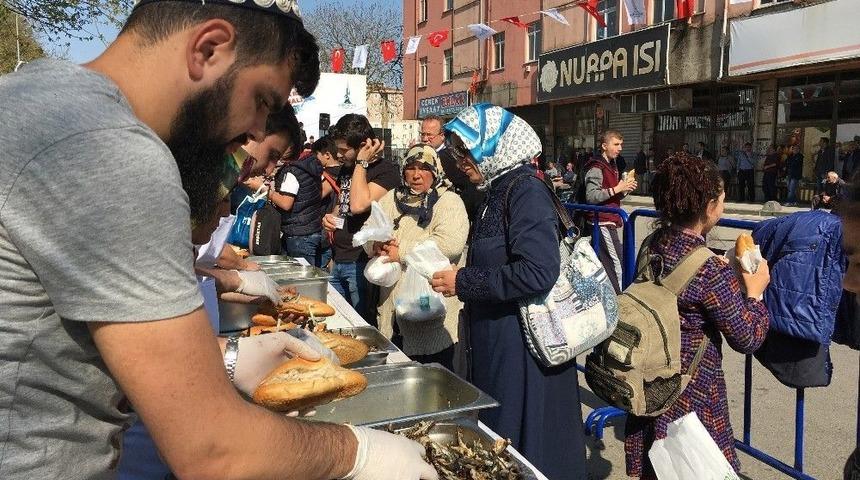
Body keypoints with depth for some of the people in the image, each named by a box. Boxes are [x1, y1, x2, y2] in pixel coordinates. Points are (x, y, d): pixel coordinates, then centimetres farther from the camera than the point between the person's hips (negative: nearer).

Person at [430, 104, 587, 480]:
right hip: (497, 338, 9)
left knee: (523, 443, 5)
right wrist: (463, 282, 9)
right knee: (496, 437, 20)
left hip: (522, 340, -9)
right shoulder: (501, 191, 10)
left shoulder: (526, 192, -17)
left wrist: (464, 282, -20)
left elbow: (538, 273, -28)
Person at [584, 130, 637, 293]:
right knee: (616, 263, -12)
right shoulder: (596, 168, -12)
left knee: (604, 262, 12)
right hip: (602, 223, -9)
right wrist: (617, 189, -22)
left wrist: (625, 189, 6)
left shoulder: (612, 166, 19)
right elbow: (591, 197, -22)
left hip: (608, 222, 9)